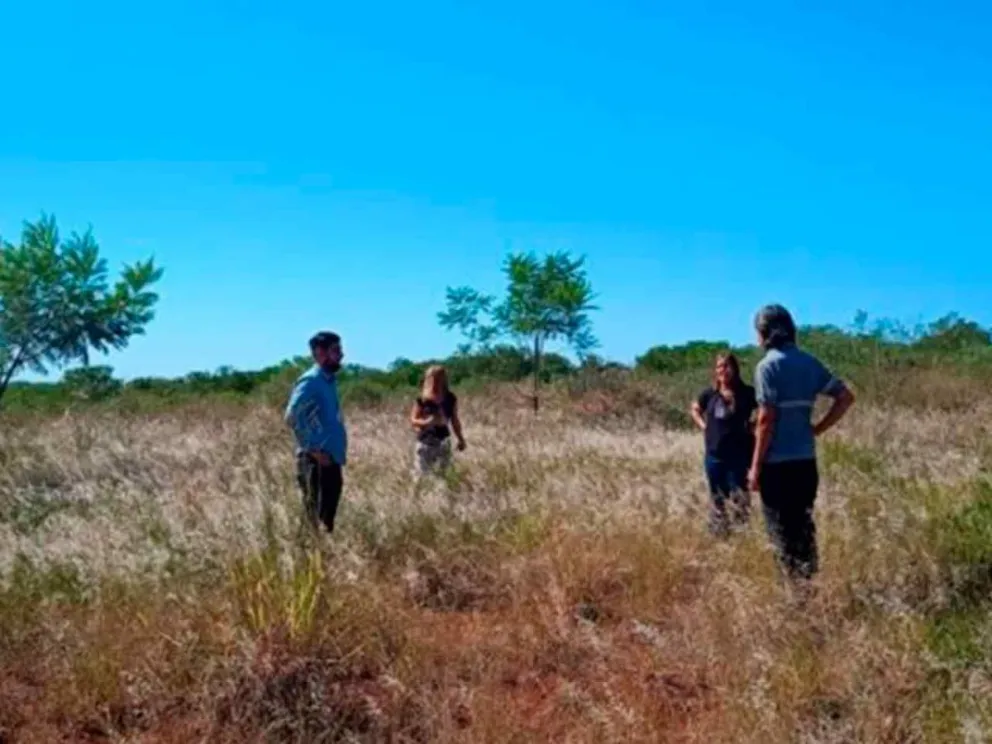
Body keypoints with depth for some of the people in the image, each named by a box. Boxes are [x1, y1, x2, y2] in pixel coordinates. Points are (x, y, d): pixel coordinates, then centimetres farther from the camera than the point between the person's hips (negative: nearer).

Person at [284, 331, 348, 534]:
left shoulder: (329, 380, 15)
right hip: (316, 462, -9)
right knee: (316, 519, -6)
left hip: (331, 460, 9)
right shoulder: (310, 381, -12)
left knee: (328, 518, 12)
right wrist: (313, 449, -19)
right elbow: (292, 415, -22)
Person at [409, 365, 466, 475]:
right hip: (425, 442, -2)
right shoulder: (422, 400, -7)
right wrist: (426, 422, -25)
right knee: (425, 474, -1)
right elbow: (413, 421, -5)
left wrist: (461, 439, 15)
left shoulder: (450, 399, 1)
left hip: (443, 440, 2)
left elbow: (455, 420, 11)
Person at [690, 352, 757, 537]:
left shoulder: (746, 393, -8)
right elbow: (695, 409, 20)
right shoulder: (710, 394, 2)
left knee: (739, 497, -4)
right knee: (717, 497, 14)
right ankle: (719, 534, 28)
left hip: (738, 455, -4)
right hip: (714, 455, 4)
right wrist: (703, 426, 7)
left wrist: (752, 426, -10)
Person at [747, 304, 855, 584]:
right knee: (803, 526, 16)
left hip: (777, 463, -7)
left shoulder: (768, 365, -11)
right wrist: (817, 429, 10)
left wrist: (755, 466, -11)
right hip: (806, 460, 7)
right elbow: (846, 396, 10)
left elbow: (766, 419, -15)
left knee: (782, 531, 1)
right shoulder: (810, 362, 10)